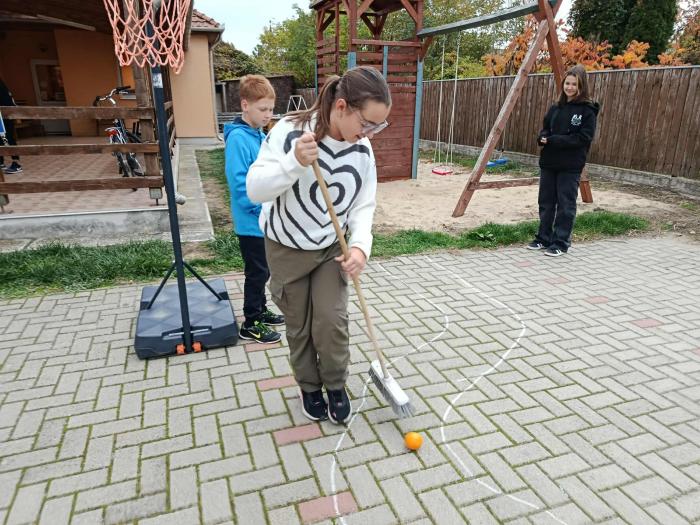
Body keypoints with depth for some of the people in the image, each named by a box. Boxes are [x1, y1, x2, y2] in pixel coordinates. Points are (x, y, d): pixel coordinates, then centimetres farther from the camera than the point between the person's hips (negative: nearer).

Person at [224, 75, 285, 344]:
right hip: (251, 221, -8)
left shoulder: (260, 135, 9)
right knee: (258, 272, 3)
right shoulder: (238, 138, -18)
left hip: (265, 220, 8)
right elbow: (238, 183, -23)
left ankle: (260, 310, 36)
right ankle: (251, 324, 17)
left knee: (261, 271, 19)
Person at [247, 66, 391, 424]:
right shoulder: (289, 131, -23)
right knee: (299, 325, 11)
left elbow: (364, 205, -6)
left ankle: (336, 386, 24)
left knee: (332, 321, -3)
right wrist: (294, 162, -42)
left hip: (332, 248, 2)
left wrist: (360, 246, -23)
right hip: (287, 247, -2)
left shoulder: (362, 149, -11)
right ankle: (309, 387, 35)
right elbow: (255, 189, -26)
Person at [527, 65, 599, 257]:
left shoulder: (587, 110, -7)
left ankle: (561, 243, 10)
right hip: (548, 163, 6)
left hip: (570, 166, -6)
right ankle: (544, 238, 23)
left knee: (565, 205, 0)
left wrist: (554, 140, -19)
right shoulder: (555, 108, 11)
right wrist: (543, 138, -7)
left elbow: (584, 138, -14)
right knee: (546, 202, 11)